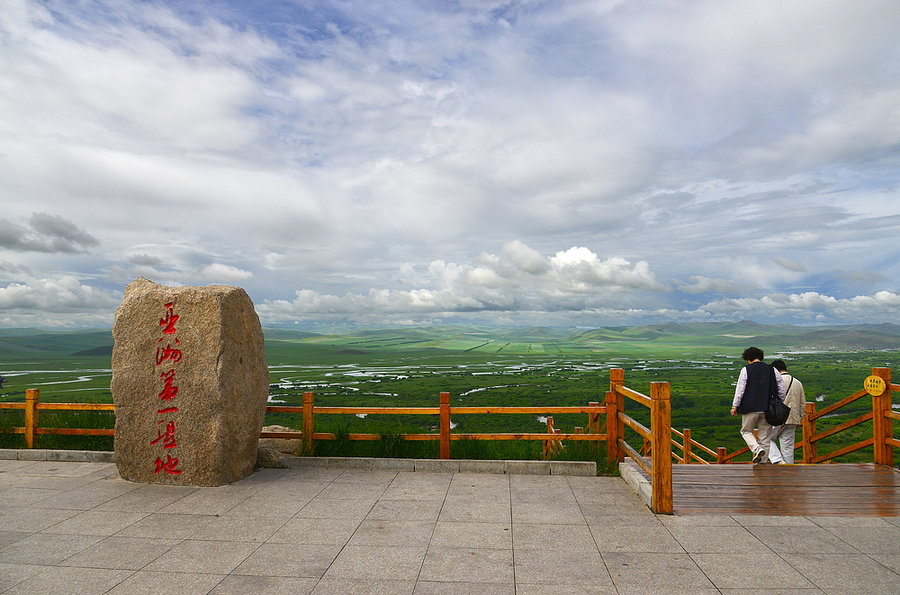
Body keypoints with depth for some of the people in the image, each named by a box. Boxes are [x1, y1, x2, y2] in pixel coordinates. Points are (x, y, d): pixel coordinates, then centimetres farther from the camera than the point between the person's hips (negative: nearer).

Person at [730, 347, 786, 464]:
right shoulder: (772, 370, 7)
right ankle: (762, 463, 12)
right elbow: (782, 391, 9)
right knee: (764, 436, 10)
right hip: (767, 409, 4)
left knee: (746, 431, 14)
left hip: (751, 408, -4)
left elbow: (740, 390, -8)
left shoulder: (746, 370, -4)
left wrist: (735, 406, -1)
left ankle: (757, 449, -11)